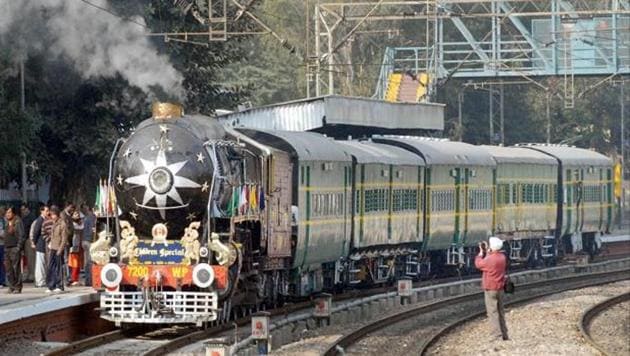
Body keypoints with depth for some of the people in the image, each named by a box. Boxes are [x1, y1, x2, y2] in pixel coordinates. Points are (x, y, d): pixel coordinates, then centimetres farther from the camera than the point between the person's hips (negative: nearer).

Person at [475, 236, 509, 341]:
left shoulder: (490, 259, -22)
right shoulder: (502, 257, 2)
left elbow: (478, 264, -4)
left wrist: (481, 252, 9)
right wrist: (486, 251, 17)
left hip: (490, 290, -8)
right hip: (500, 289, 8)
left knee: (492, 313, -4)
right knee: (500, 312, 16)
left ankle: (498, 336, -7)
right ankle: (504, 335, 20)